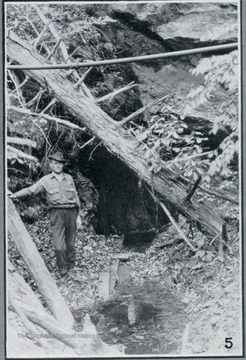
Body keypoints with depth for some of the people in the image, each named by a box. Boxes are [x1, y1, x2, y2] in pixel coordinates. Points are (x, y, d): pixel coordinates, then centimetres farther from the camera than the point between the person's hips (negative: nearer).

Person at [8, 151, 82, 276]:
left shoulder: (69, 178, 12)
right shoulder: (46, 180, 4)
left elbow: (76, 197, 15)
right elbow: (30, 190, -2)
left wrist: (78, 215, 11)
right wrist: (15, 195, -16)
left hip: (71, 211, 2)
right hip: (57, 213, -2)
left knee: (70, 242, 10)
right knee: (59, 245, -8)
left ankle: (71, 266, 29)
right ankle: (63, 270, 8)